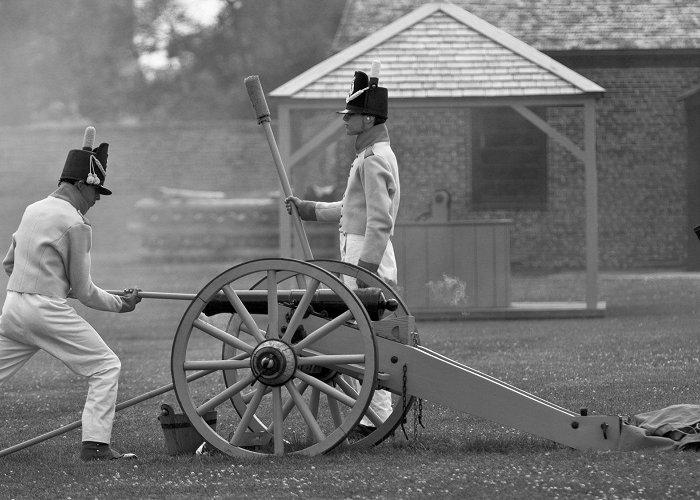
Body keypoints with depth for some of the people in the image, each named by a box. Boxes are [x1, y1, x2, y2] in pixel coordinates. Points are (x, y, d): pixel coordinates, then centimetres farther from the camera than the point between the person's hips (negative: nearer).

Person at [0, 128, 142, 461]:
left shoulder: (32, 210, 13)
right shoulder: (75, 223, -10)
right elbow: (83, 291, -6)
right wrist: (120, 304, 7)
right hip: (47, 310, -8)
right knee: (105, 367, 0)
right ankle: (95, 444, -10)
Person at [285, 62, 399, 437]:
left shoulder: (375, 160, -14)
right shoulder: (374, 155, 18)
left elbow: (380, 222, -20)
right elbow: (354, 209, 26)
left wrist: (364, 269, -23)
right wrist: (305, 208, 24)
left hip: (367, 258, -10)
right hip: (361, 256, 10)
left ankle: (379, 417, -7)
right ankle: (376, 414, 13)